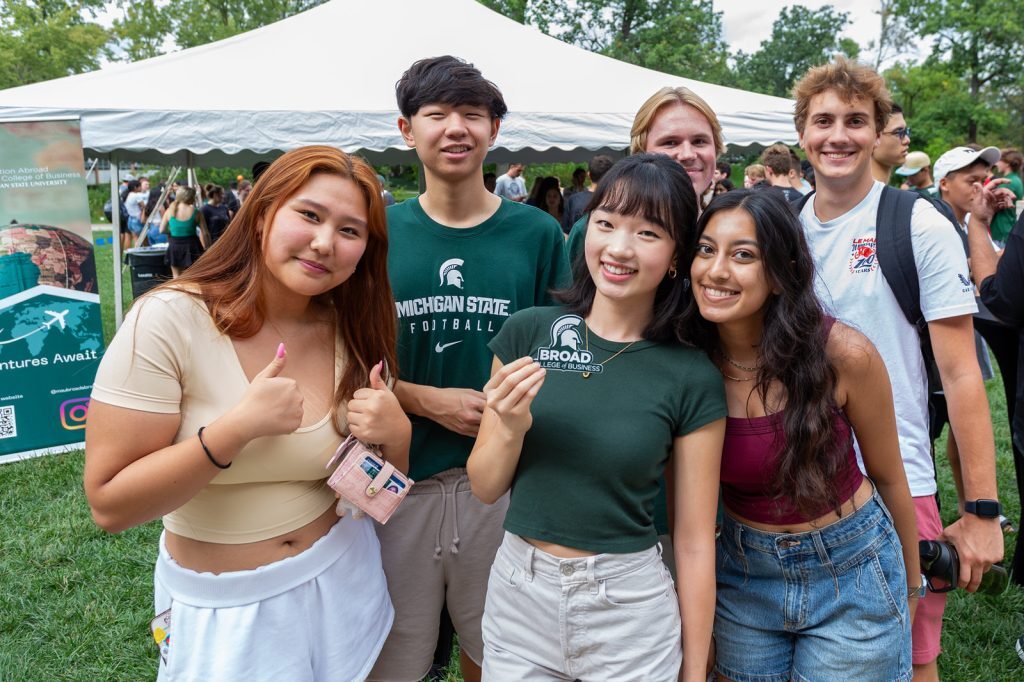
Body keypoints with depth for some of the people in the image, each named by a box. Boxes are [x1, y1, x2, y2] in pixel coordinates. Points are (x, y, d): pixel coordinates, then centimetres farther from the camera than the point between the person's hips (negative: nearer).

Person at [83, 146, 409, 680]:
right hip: (223, 612, -3)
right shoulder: (169, 320, -20)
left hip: (343, 578, 4)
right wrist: (238, 428, -31)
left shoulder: (353, 332, -7)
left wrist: (396, 434, -19)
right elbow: (109, 505, -20)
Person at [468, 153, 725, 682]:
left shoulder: (692, 377, -10)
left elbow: (694, 541, -4)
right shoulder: (527, 332, -7)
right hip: (517, 595, 2)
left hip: (630, 605, -1)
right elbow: (485, 488, 0)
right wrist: (512, 428, -19)